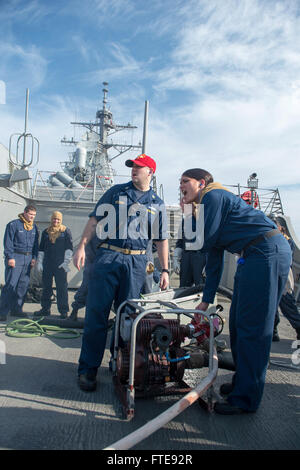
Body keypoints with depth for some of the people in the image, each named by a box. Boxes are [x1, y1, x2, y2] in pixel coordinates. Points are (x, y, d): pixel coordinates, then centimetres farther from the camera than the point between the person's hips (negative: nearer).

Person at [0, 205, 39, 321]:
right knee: (11, 285, -10)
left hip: (28, 259, 6)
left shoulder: (34, 227, 15)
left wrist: (34, 257, 10)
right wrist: (10, 257, -13)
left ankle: (16, 309, 16)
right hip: (15, 257, -6)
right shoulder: (13, 224, -3)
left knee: (23, 285, 6)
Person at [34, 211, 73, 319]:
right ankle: (45, 308, 21)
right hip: (47, 264, 4)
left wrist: (66, 261, -8)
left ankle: (63, 311, 3)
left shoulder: (66, 231, 4)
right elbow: (41, 248, 17)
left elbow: (69, 247, 0)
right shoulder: (46, 232, 14)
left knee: (61, 287, -3)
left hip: (60, 265, -4)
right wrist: (39, 262, 9)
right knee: (46, 286, 9)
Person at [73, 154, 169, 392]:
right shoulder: (116, 191, 11)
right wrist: (82, 247, -3)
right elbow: (95, 220, 8)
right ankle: (88, 369, 6)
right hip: (108, 256, -1)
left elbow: (162, 239, 15)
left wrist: (165, 269, 9)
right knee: (96, 313, -3)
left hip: (136, 262, 1)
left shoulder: (158, 204, 14)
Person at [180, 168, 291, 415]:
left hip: (268, 253, -10)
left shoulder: (213, 196, -6)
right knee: (238, 323, 14)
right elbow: (214, 255, 21)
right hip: (254, 256, 10)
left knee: (251, 327, -6)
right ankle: (241, 382, 29)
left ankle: (246, 399, 5)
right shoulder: (207, 206, 23)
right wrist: (207, 300, 20)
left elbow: (205, 242, -9)